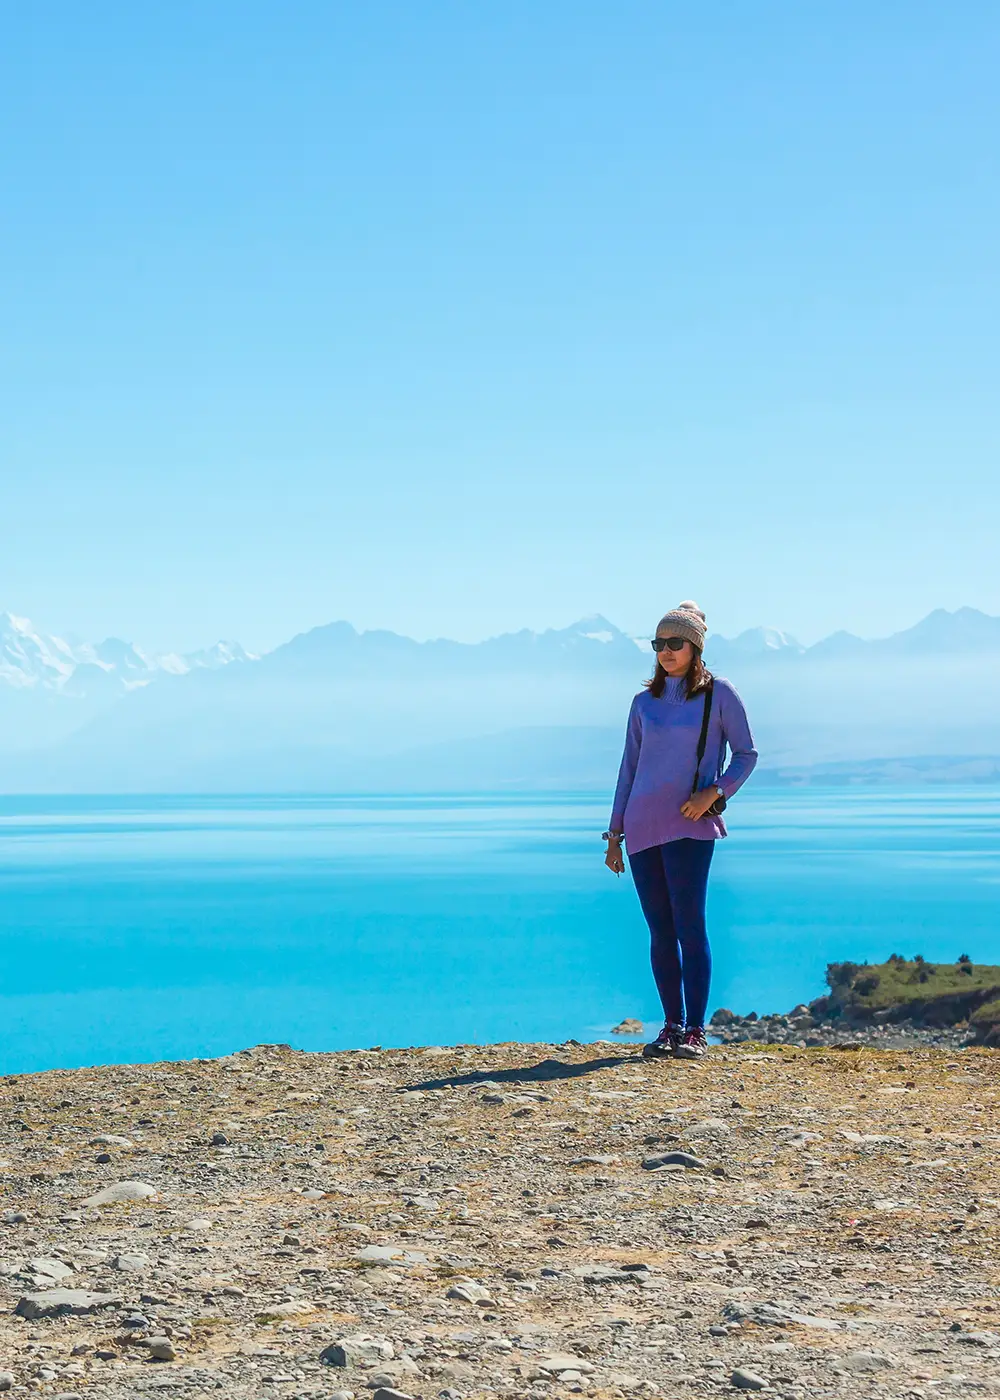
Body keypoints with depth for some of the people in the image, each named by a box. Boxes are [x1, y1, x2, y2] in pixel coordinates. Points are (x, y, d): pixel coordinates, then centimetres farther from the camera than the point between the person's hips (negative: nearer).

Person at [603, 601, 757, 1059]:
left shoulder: (718, 694, 3)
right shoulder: (644, 702, 15)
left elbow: (746, 754, 3)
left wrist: (715, 792, -14)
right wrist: (615, 832, 13)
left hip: (689, 826, -5)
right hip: (642, 827, 5)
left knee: (689, 925, -11)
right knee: (660, 931, 5)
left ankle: (695, 1031, -9)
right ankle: (671, 1026, 10)